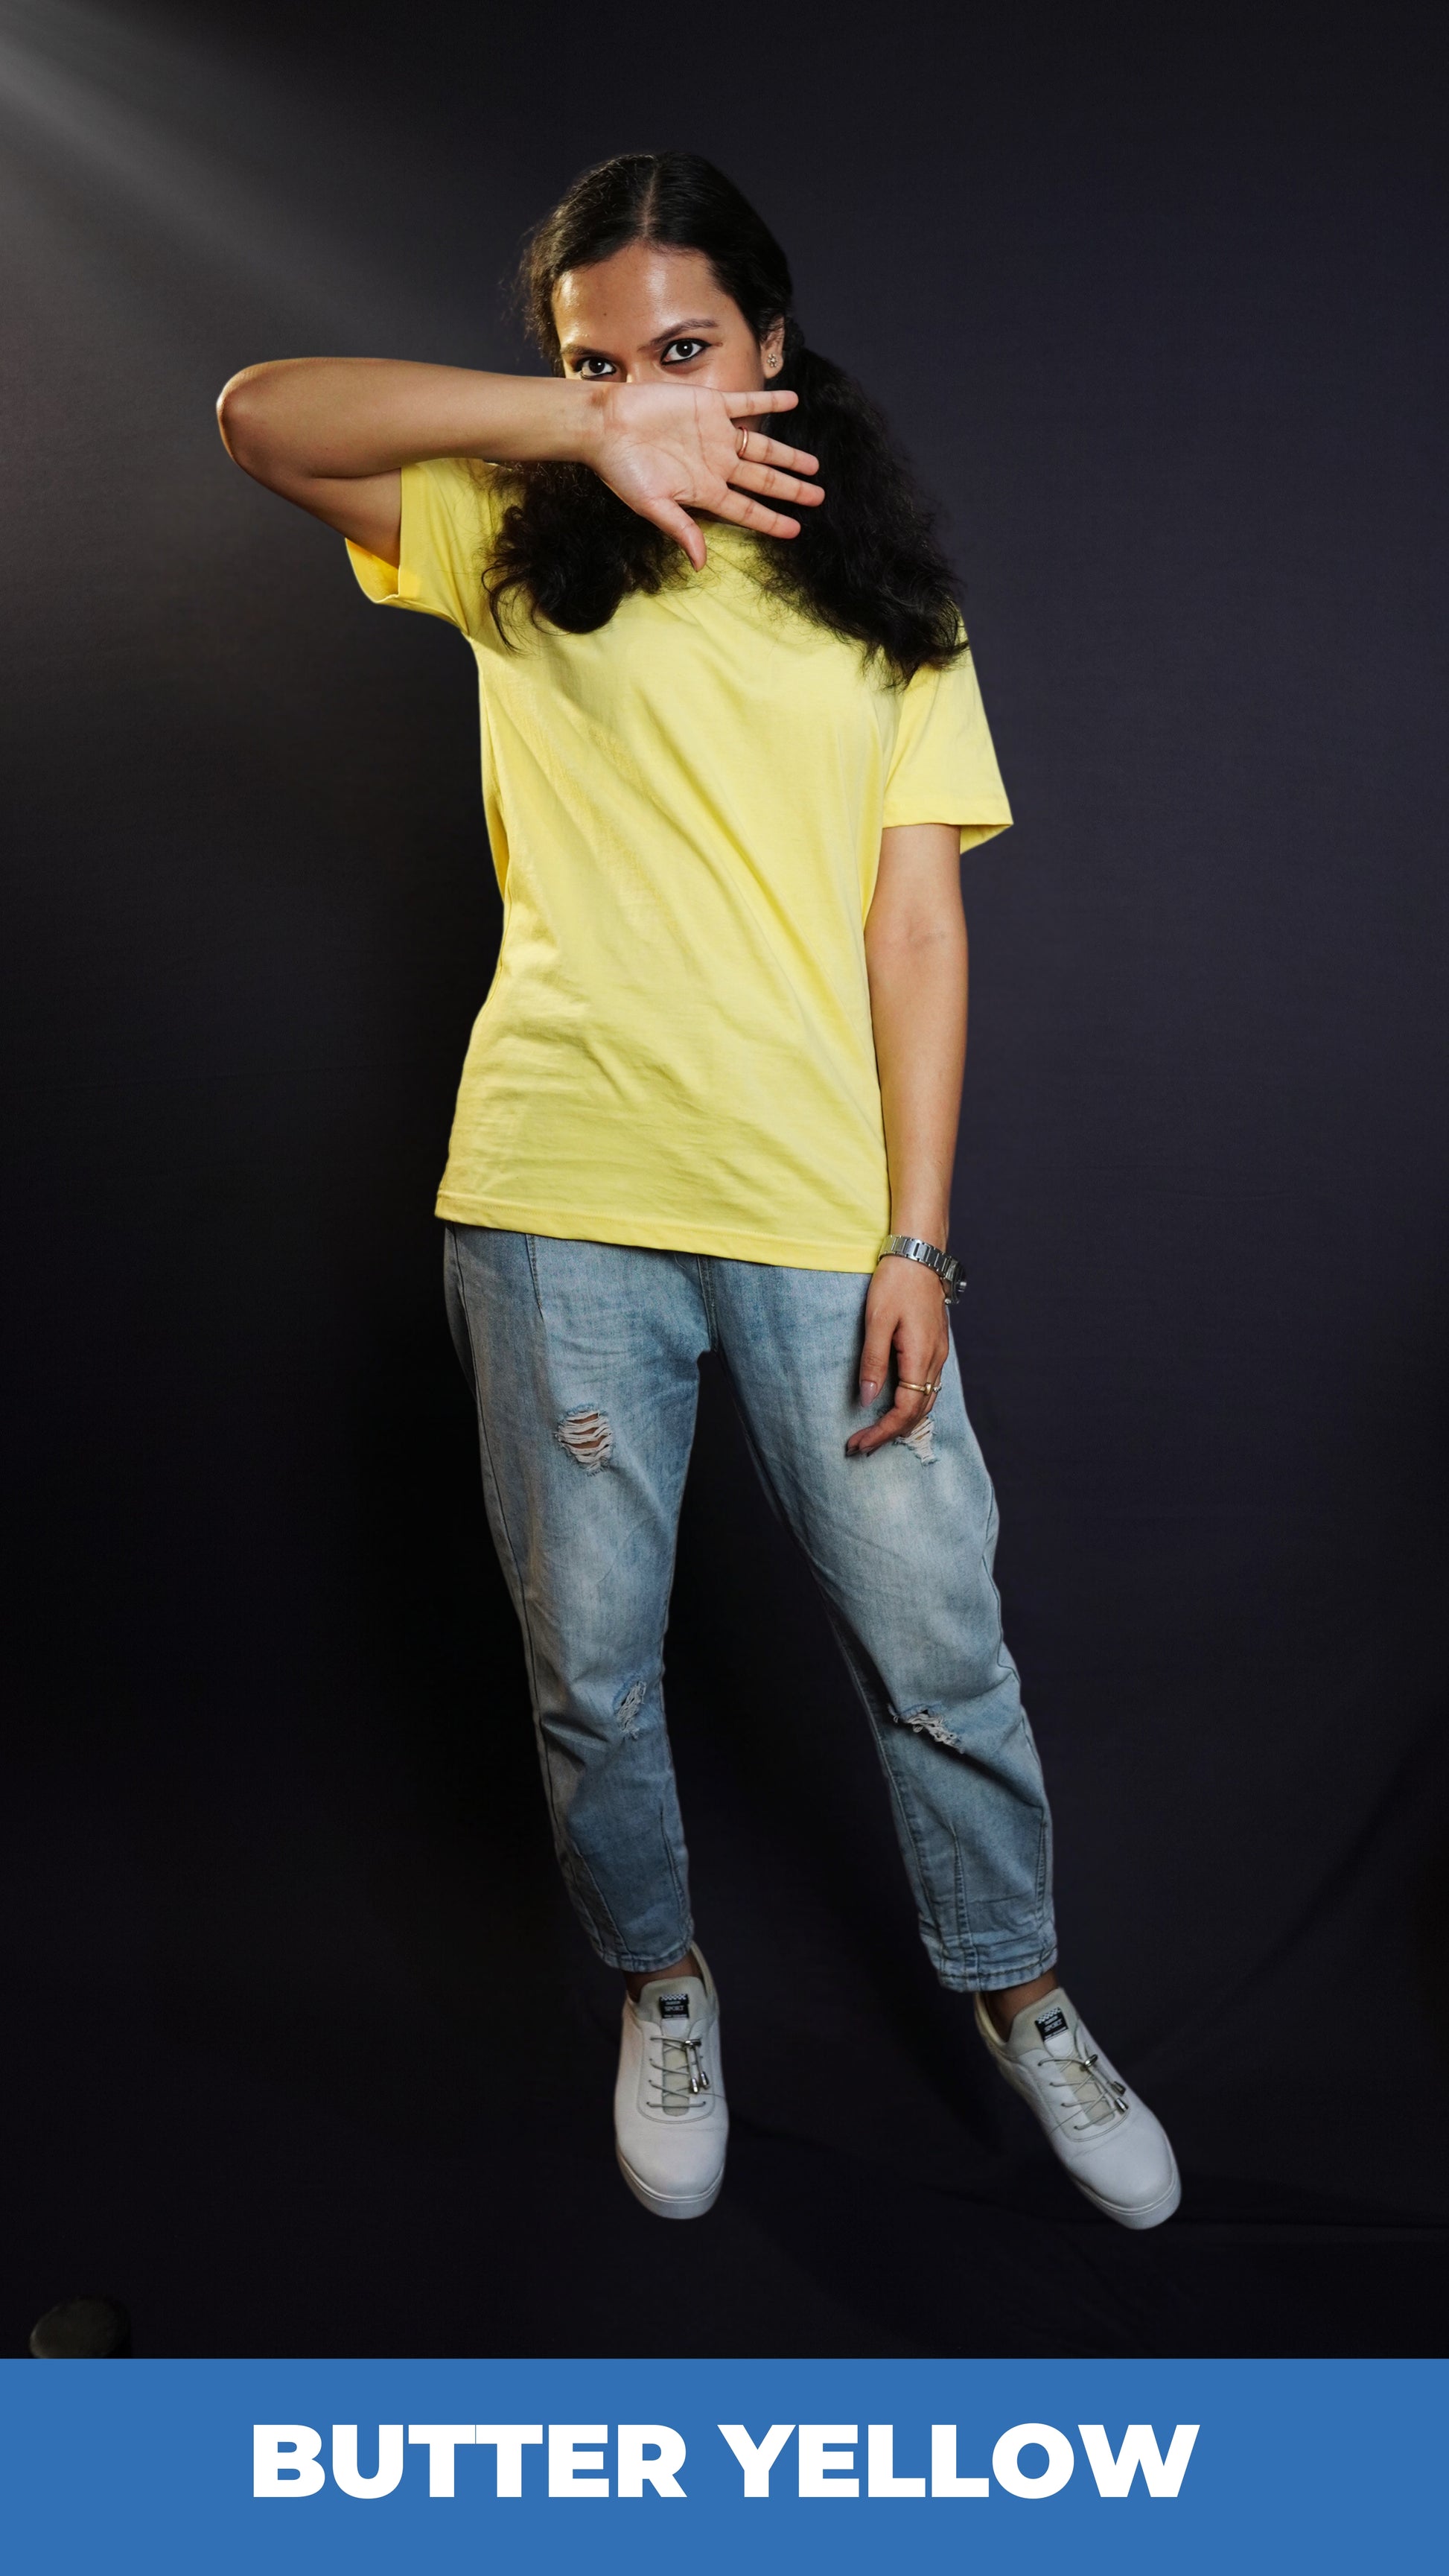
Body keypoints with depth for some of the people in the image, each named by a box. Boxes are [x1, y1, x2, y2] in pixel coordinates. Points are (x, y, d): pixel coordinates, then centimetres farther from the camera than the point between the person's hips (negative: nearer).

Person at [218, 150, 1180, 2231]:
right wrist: (581, 428, -15)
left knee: (939, 1648, 7)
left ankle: (1016, 1989, 33)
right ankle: (662, 1979, 37)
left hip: (826, 1208, 0)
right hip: (561, 1199, 0)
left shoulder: (883, 603, 10)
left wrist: (918, 1235, -4)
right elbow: (259, 415, -5)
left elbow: (919, 922, 3)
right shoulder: (516, 549, 9)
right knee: (590, 1659, 11)